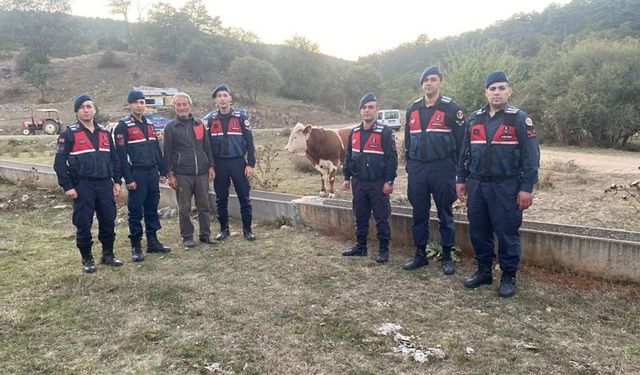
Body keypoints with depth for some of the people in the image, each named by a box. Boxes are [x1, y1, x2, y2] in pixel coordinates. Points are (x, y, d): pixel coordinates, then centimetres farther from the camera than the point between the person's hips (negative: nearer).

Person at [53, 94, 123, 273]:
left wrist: (116, 181, 9)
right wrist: (67, 186, -10)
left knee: (108, 221, 8)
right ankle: (87, 259, 17)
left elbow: (114, 158, 15)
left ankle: (108, 255, 23)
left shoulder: (104, 133, 11)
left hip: (105, 185, 4)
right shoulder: (69, 134, -3)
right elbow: (59, 162, -5)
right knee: (83, 224, 3)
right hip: (82, 186, -4)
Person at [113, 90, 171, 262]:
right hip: (136, 174, -6)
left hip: (152, 173, 6)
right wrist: (128, 179, -16)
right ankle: (136, 246, 9)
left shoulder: (149, 124, 14)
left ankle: (153, 241, 22)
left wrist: (162, 171, 12)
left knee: (152, 209, 12)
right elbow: (121, 155, -12)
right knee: (136, 211, 0)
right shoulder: (123, 126, -7)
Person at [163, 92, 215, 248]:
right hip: (182, 175, -2)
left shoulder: (199, 124, 10)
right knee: (184, 208, 4)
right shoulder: (170, 127, 2)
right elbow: (167, 152, 1)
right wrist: (169, 174, -5)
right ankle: (187, 237, 16)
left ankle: (205, 234, 18)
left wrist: (211, 166, 7)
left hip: (202, 172, 3)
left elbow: (207, 146, 13)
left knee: (204, 206, 7)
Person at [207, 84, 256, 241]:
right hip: (219, 164, 2)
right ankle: (224, 229, 21)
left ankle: (247, 229, 12)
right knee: (221, 199, 8)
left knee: (244, 197, 1)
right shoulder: (211, 119, 5)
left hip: (238, 162, -2)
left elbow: (249, 141, -1)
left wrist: (251, 164, -7)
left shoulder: (240, 117, 0)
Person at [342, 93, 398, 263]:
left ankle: (384, 250, 12)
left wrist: (389, 181, -13)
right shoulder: (354, 132, 8)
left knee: (381, 218, 2)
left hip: (378, 183, -5)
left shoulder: (384, 132, -8)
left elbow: (392, 158, -10)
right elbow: (348, 155, 15)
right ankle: (361, 246, 25)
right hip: (358, 182, 5)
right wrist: (347, 177, 12)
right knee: (360, 217, 13)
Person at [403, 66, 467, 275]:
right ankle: (420, 254, 20)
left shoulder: (451, 108, -3)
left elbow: (461, 140, -4)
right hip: (417, 169, 4)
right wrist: (409, 165, 13)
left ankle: (447, 257, 14)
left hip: (442, 168, -4)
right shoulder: (412, 109, 11)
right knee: (419, 214, 9)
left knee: (445, 214, 4)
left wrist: (458, 170, -6)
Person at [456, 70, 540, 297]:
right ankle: (484, 272, 26)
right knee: (478, 230, 10)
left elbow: (531, 156, -7)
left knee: (507, 232, 2)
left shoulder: (520, 119, -3)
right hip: (476, 185, 5)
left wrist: (527, 188, -12)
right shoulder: (475, 119, 12)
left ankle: (508, 277, 16)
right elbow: (465, 152, 17)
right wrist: (461, 180, 13)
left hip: (506, 187, -5)